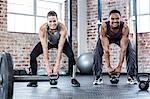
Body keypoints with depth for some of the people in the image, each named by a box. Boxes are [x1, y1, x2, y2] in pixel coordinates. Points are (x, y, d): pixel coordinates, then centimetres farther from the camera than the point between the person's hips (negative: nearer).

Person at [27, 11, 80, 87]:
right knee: (33, 55, -16)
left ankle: (73, 79, -9)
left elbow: (60, 48, -38)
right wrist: (47, 66, -40)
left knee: (71, 55, -25)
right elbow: (45, 48, -37)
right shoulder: (43, 29, -36)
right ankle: (34, 80, -3)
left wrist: (57, 65, -41)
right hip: (48, 41, 1)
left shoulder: (63, 28, -38)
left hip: (60, 42, -1)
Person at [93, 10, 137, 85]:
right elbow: (106, 49, -38)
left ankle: (131, 77, -6)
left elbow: (123, 49, -37)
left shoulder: (125, 28, -39)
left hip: (121, 38, 0)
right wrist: (108, 66, -38)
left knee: (131, 53, -18)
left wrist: (119, 66, -38)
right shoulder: (103, 27, -39)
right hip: (106, 38, 0)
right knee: (97, 53, -19)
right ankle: (98, 77, -6)